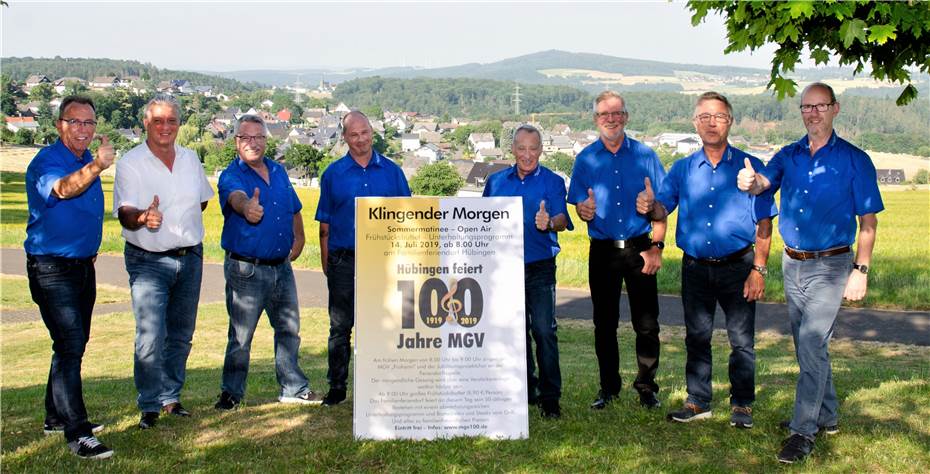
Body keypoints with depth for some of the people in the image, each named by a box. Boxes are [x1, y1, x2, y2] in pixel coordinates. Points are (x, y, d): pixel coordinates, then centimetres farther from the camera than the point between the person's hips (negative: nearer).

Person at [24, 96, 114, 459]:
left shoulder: (87, 163, 11)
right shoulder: (46, 161, -14)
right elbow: (62, 188, -38)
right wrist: (95, 167, -55)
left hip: (83, 266, 9)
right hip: (51, 268, -9)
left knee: (73, 344, 16)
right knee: (70, 345, -15)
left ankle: (57, 416, 31)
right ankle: (77, 433, -12)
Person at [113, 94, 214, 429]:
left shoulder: (190, 159, 7)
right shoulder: (130, 163, -8)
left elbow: (202, 200, 22)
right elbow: (125, 213, -19)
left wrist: (178, 220, 8)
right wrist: (143, 218, -40)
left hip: (190, 258, 5)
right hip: (149, 261, -5)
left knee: (181, 335, 12)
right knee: (150, 338, -12)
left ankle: (171, 397, 26)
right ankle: (149, 406, 1)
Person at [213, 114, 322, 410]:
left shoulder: (279, 172, 10)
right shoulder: (231, 176, -10)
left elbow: (295, 210, 23)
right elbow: (236, 197, -35)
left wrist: (298, 239, 11)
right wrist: (247, 207, -57)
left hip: (282, 267, 6)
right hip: (246, 270, -6)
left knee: (289, 330, 14)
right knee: (241, 335, 2)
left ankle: (294, 388, 27)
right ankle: (231, 393, 17)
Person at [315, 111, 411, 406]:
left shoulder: (391, 171, 6)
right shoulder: (333, 174, 4)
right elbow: (325, 225, 6)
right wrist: (326, 264, 1)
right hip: (344, 262, 0)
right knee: (340, 327, 5)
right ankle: (337, 387, 16)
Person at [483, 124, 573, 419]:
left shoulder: (552, 182, 0)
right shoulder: (495, 181, 11)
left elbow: (562, 219, -12)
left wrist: (550, 223, -34)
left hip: (539, 268, -4)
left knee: (544, 331, -9)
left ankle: (550, 397, -3)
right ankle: (524, 391, 24)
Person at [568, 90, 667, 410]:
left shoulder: (644, 155, 3)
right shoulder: (585, 159, 6)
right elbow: (579, 206, 7)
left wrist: (656, 247, -6)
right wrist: (584, 210, -17)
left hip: (640, 249, -1)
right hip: (603, 251, 1)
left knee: (647, 324, 0)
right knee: (604, 324, 8)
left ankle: (647, 387, 14)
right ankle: (609, 388, 20)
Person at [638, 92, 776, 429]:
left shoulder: (750, 166, -2)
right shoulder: (682, 169, 7)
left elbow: (764, 224, -3)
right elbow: (664, 207, -1)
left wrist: (759, 269, -10)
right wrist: (649, 207, -26)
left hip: (737, 266, -3)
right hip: (695, 267, 3)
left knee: (741, 340, 3)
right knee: (696, 338, 11)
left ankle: (742, 405, 17)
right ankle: (698, 402, 23)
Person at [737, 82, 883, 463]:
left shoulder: (854, 160, -6)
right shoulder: (789, 156, 6)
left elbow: (868, 221, -6)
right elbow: (765, 181, -13)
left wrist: (860, 270, -13)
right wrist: (751, 181, -38)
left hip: (830, 265, -5)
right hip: (792, 263, 6)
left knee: (812, 345, -11)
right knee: (807, 346, 16)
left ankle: (804, 431, -3)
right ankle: (827, 416, 32)